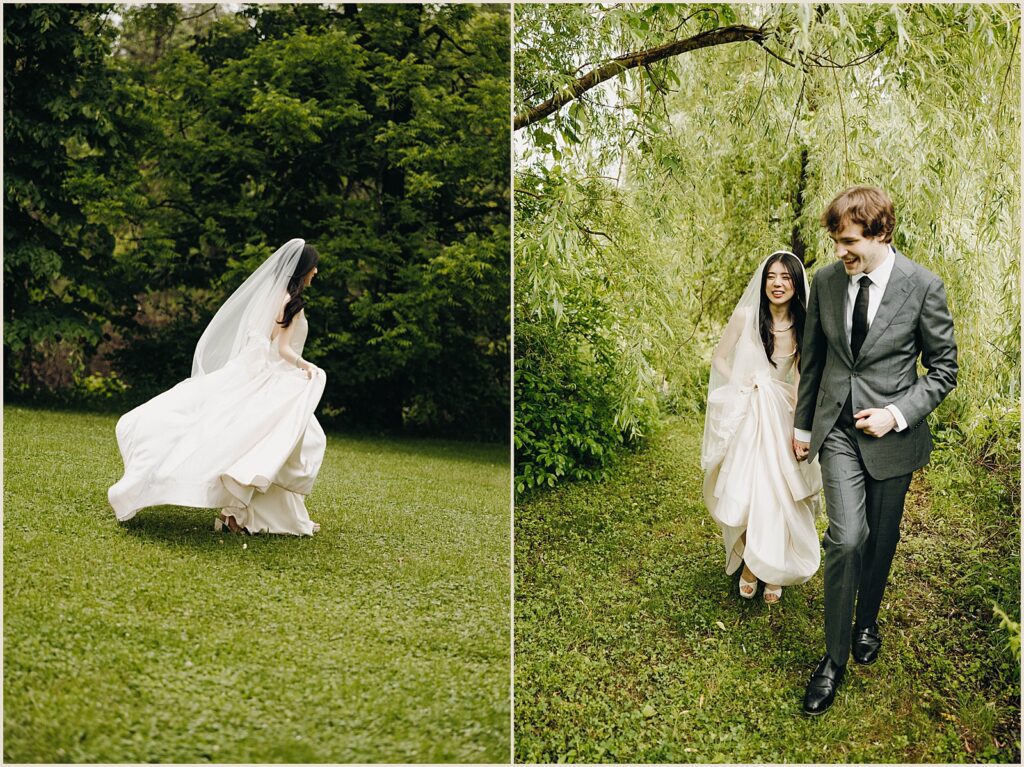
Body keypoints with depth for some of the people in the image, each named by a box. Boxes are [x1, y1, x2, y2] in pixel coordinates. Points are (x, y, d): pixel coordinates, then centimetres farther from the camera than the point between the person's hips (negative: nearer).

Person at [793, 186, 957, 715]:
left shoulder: (923, 287, -12)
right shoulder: (826, 281, -2)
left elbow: (943, 369, -4)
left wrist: (898, 413, -16)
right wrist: (802, 423, 14)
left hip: (892, 433, -1)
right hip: (837, 428, 1)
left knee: (881, 540, 14)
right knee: (846, 538, -11)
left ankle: (866, 622, 41)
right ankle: (835, 656, 3)